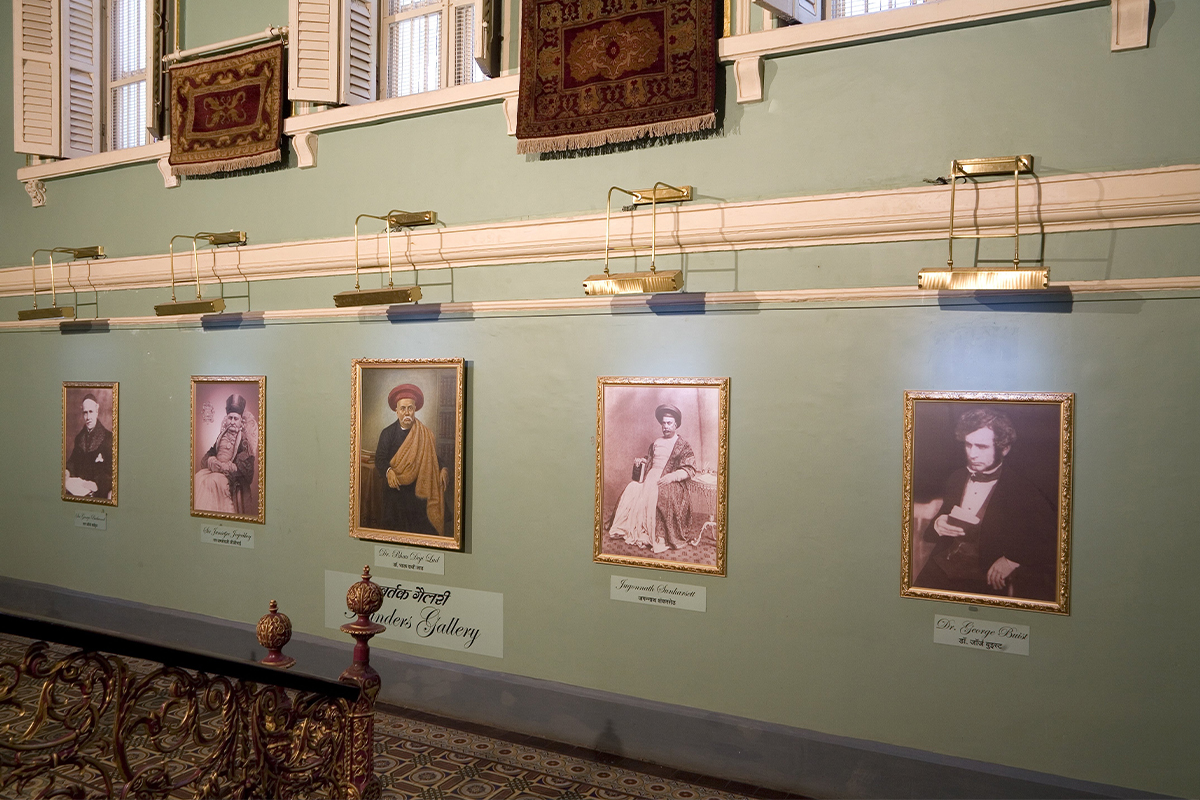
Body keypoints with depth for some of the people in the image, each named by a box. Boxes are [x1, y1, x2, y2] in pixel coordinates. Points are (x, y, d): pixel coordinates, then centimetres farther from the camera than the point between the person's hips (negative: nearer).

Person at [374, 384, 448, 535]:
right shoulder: (387, 433, 0)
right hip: (394, 489, 0)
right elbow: (380, 458, -9)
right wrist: (388, 471, -29)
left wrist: (443, 470, -17)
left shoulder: (426, 434, 3)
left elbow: (434, 458, 4)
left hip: (418, 491, 0)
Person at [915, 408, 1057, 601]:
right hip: (941, 568, 5)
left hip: (984, 579, -4)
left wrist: (1013, 559, -14)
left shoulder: (1021, 490, -3)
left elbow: (1053, 540, -5)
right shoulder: (957, 478, 15)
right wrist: (937, 526, -2)